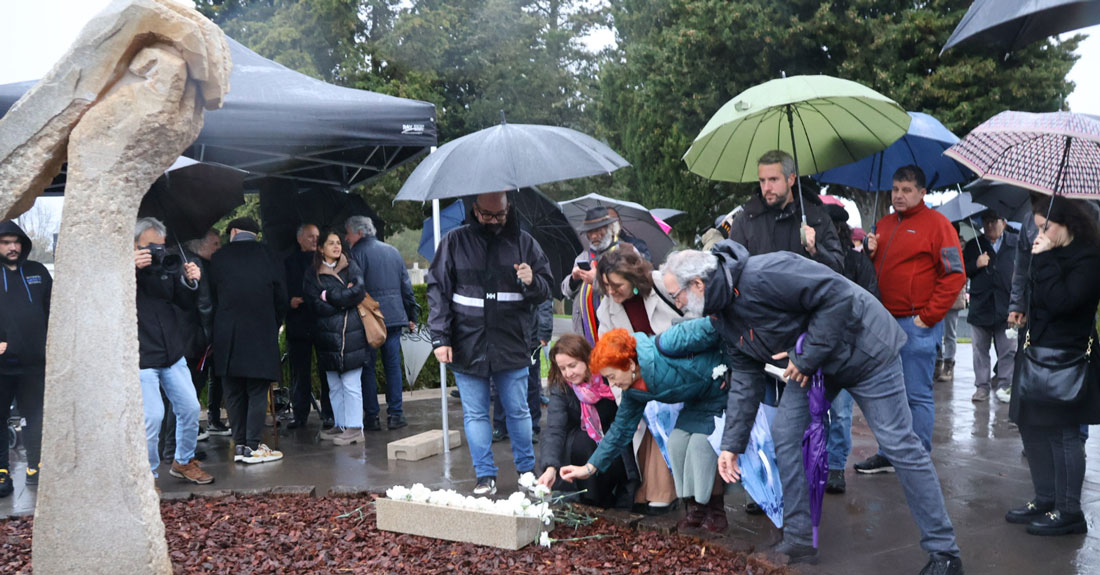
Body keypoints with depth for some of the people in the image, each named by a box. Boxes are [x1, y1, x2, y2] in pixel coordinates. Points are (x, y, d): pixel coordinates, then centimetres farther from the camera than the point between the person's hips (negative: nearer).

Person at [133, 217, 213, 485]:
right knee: (152, 416, -9)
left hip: (172, 354, 6)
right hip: (141, 357, -6)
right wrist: (131, 269, -33)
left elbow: (186, 304, 12)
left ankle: (183, 462, 29)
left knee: (190, 408, 8)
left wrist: (190, 283, -9)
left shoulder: (167, 265, 9)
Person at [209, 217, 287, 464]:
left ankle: (239, 445, 10)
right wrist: (274, 327, 17)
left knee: (234, 392, 9)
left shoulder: (218, 258, 3)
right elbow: (281, 300, 4)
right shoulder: (268, 257, 2)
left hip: (226, 336, 1)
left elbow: (212, 297, 5)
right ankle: (253, 446, -2)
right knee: (258, 391, 2)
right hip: (261, 333, -1)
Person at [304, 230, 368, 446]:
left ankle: (355, 428, 2)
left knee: (351, 385, -3)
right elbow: (315, 306, -3)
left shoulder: (351, 266, 8)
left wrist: (329, 296, -6)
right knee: (334, 386, 8)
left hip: (351, 335, -2)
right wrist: (343, 300, -7)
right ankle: (341, 425, 18)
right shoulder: (313, 274, 7)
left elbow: (359, 291, -7)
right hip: (327, 337, 2)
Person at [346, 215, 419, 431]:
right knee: (393, 365, 8)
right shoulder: (393, 251, 13)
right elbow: (406, 285, 14)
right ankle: (395, 414, 8)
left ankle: (371, 417, 4)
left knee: (367, 367, 3)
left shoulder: (357, 253, -5)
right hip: (395, 316, 5)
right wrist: (412, 316, 18)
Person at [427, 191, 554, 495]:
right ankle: (485, 475, 18)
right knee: (475, 414, 7)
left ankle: (527, 470, 25)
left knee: (518, 411, 9)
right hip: (466, 347, 0)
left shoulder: (523, 242, 5)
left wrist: (532, 282, -15)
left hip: (511, 346, 0)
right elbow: (437, 290, 2)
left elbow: (546, 290, 10)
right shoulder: (454, 242, 2)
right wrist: (440, 338, -5)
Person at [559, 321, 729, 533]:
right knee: (677, 441, -3)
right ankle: (695, 509, 11)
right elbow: (622, 428, 5)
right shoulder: (633, 392, -4)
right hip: (699, 401, 8)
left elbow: (707, 328, -27)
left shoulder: (662, 349, -30)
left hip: (724, 386, -8)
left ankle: (715, 513, -2)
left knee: (701, 441, -17)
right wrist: (590, 467, 2)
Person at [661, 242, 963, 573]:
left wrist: (806, 356, -26)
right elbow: (745, 379, 4)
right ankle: (798, 541, 12)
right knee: (784, 435, 1)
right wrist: (731, 444, 1)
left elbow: (837, 294, -32)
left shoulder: (761, 276, -32)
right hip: (811, 364, 9)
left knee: (899, 444, -3)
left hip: (862, 345, -8)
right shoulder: (723, 317, -2)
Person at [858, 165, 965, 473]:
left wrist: (928, 316, -13)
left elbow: (954, 275, -11)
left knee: (917, 395, -2)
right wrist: (869, 253, 2)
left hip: (917, 324, -7)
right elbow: (874, 270, 25)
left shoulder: (936, 224, -5)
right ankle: (888, 454, 24)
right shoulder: (884, 224, 16)